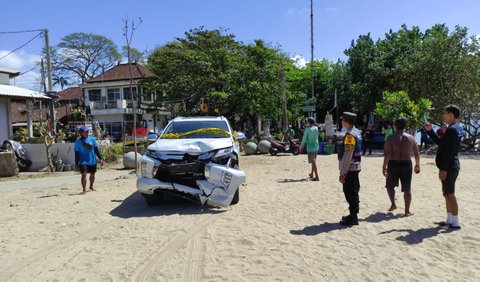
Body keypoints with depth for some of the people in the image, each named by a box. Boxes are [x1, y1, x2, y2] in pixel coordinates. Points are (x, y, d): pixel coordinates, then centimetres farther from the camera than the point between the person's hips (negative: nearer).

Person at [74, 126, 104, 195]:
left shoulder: (92, 139, 2)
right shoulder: (78, 142, -3)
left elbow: (96, 150, 5)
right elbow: (77, 153, -2)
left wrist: (100, 158, 1)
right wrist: (76, 163, -4)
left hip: (92, 161, 3)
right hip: (83, 161, -3)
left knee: (92, 174, 14)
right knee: (84, 174, -14)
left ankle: (91, 186, 37)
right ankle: (84, 190, -7)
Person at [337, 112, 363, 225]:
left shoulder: (350, 135, -19)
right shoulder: (357, 132, 12)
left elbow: (347, 155, -22)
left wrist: (342, 173, -19)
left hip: (350, 169, -10)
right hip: (355, 167, 10)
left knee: (350, 194, -2)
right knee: (353, 193, 17)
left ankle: (353, 218, 7)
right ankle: (353, 215, 29)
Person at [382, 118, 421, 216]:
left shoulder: (391, 137, -9)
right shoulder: (411, 138, 3)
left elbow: (387, 154, -16)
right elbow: (416, 154, 8)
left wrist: (384, 167, -14)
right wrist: (417, 165, 21)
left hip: (393, 164, -2)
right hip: (406, 164, 2)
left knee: (390, 185, 18)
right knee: (407, 188, 7)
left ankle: (393, 204, 10)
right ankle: (407, 211, 11)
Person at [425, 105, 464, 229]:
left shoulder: (452, 129, -17)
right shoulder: (456, 129, 16)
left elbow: (449, 151, -22)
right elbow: (439, 142, 24)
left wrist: (443, 169, -22)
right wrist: (430, 130, 18)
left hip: (449, 167, -10)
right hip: (451, 167, 10)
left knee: (450, 194, -4)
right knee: (448, 194, 16)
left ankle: (455, 222, 2)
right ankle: (449, 220, 25)